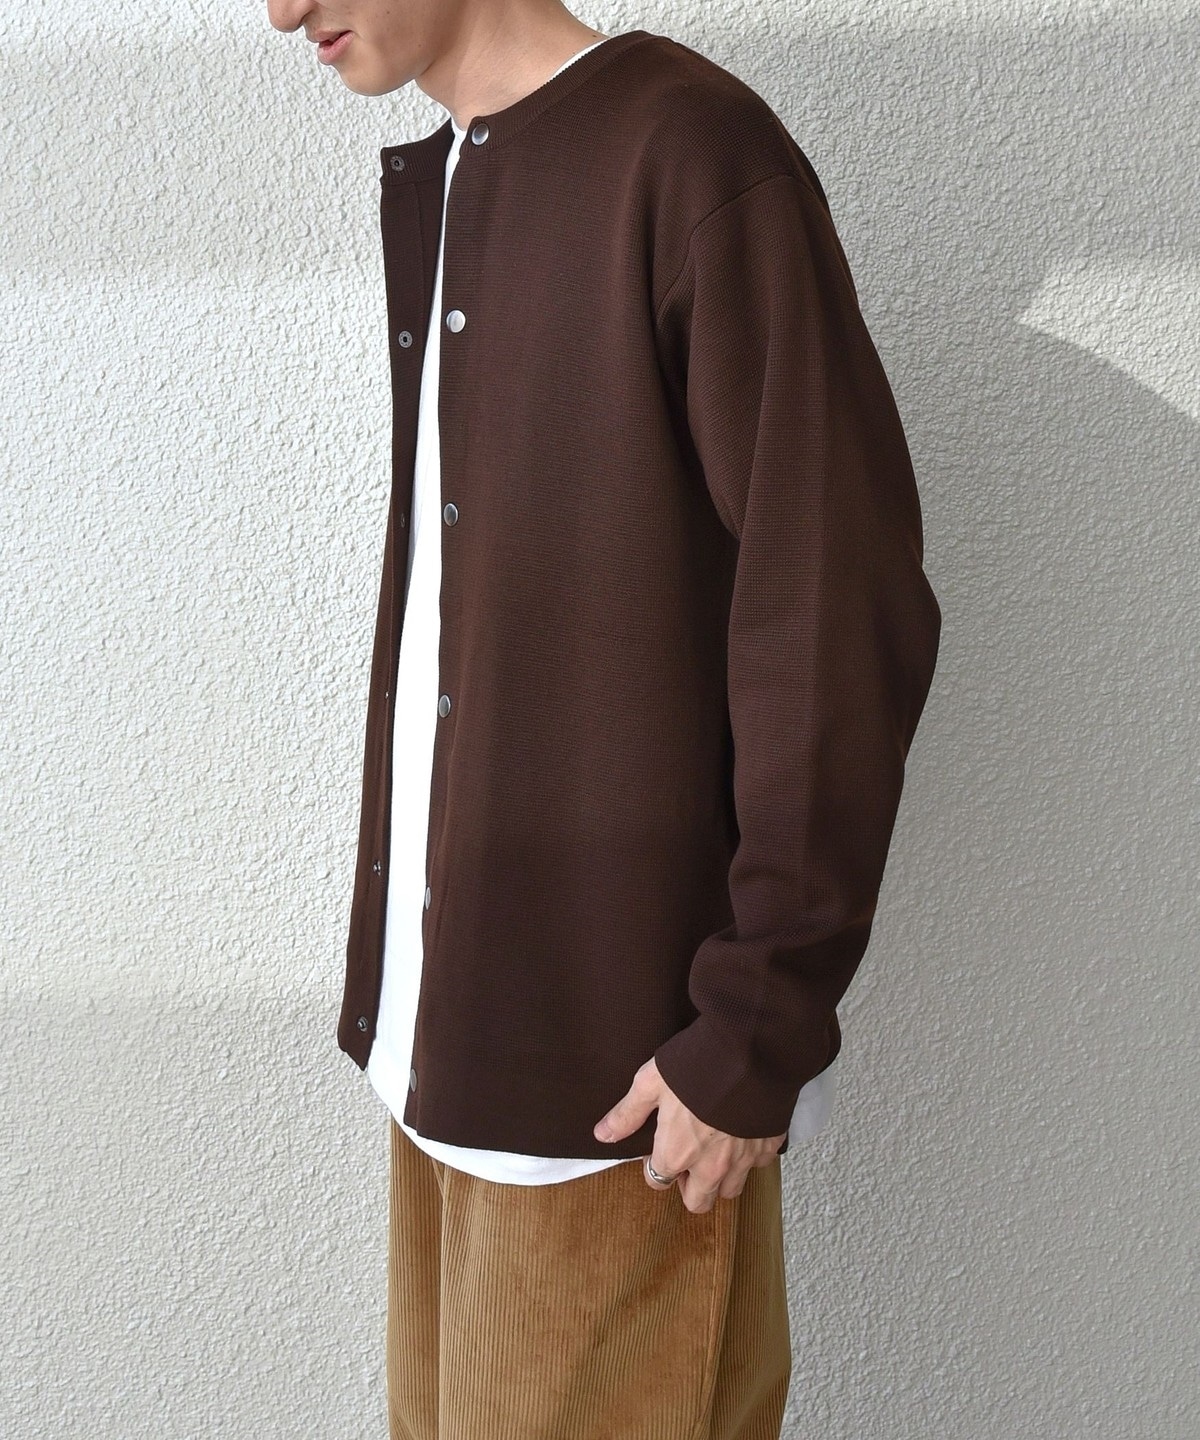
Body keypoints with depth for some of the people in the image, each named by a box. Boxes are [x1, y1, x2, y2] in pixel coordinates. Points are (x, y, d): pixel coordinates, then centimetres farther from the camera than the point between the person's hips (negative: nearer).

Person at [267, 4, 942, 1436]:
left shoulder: (688, 152, -11)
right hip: (445, 1024, 8)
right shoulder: (428, 183, 13)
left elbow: (840, 615, -15)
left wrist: (761, 1024, -15)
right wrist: (401, 981, 11)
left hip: (616, 1057, -7)